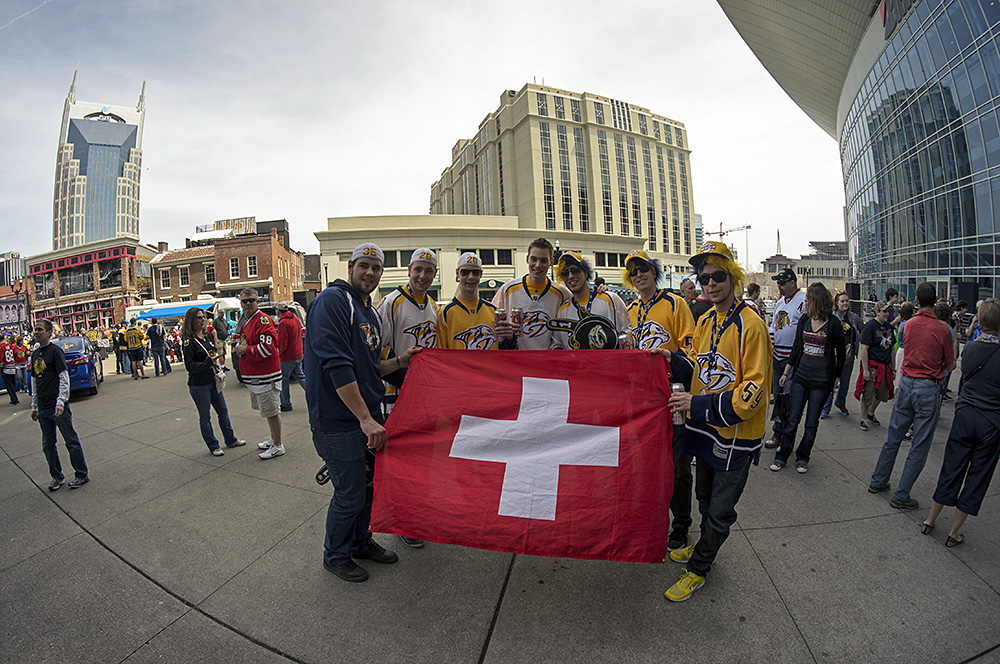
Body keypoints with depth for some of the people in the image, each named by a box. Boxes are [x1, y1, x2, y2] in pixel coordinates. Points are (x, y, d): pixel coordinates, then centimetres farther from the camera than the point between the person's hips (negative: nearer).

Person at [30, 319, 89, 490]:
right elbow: (34, 381, 19)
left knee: (71, 441, 0)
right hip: (43, 408, 7)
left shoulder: (55, 351, -8)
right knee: (48, 445, 12)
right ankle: (57, 477, 24)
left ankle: (82, 475, 9)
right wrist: (34, 407, 18)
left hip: (58, 407, -7)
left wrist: (60, 402, -19)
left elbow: (64, 378, -13)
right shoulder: (35, 354, 13)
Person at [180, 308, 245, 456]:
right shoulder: (188, 341, -14)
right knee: (205, 417, 5)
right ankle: (213, 446, 17)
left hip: (213, 381, 8)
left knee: (223, 411, 15)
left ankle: (230, 439, 29)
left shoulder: (206, 336, 8)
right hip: (199, 385, -7)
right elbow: (190, 366, -19)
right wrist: (208, 362, -32)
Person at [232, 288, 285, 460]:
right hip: (253, 376, 10)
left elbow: (267, 348, -23)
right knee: (268, 410, 21)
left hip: (265, 376, -10)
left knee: (271, 411, -3)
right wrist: (239, 349, 12)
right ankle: (272, 438, 35)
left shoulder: (263, 320, -15)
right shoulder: (245, 322, 16)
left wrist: (245, 350, -14)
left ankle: (277, 446, 7)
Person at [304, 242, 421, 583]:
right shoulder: (332, 300, -15)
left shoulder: (371, 313, 14)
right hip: (339, 423, -8)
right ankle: (336, 555, 32)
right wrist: (366, 419, -26)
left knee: (368, 483, 20)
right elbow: (337, 366, -25)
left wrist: (400, 361, 2)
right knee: (350, 494, 6)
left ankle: (361, 542, 43)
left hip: (368, 418, 9)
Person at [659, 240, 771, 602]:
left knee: (720, 510, 11)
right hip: (707, 427, 7)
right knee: (705, 497, 25)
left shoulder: (750, 325, -21)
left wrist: (698, 404, -25)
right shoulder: (705, 322, 4)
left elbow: (751, 393, -23)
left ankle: (698, 568, 30)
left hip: (736, 433, -7)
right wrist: (674, 361, -5)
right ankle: (706, 545, 48)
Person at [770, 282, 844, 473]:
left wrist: (836, 379, 3)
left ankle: (803, 458, 24)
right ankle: (782, 456, 15)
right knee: (792, 420, 5)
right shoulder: (804, 320, 4)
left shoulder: (833, 323, -7)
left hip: (821, 381, -3)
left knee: (811, 424, 8)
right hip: (800, 377, 3)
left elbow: (840, 353, 1)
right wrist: (786, 372, 12)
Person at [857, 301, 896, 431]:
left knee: (883, 394, 15)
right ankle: (864, 419, 13)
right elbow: (863, 349, -16)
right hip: (872, 366, -7)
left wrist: (893, 367, 17)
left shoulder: (889, 327, 10)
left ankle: (871, 413, 37)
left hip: (885, 367, 7)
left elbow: (892, 348, 19)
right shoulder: (870, 326, -12)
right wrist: (865, 369, -19)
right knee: (868, 394, -1)